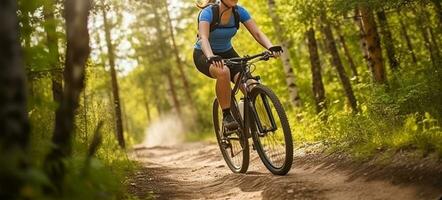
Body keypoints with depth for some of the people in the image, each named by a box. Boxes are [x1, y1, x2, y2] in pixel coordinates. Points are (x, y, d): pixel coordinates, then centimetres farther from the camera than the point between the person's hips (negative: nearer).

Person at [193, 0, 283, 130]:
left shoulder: (239, 12, -12)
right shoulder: (208, 12, -24)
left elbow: (257, 33, -19)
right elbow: (203, 38, -39)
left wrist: (271, 47, -39)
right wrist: (211, 57, -60)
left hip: (227, 53, 4)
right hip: (204, 55, -4)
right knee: (223, 72, -40)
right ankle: (227, 116, -24)